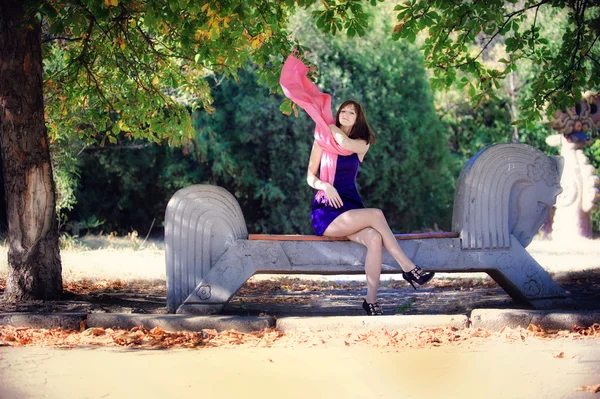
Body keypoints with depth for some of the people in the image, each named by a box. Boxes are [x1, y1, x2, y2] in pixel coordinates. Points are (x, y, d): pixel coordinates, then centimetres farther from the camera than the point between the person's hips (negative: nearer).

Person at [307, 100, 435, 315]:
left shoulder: (362, 144, 14)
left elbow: (346, 144, -11)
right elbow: (310, 176, 3)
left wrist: (331, 126, 4)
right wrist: (325, 186, -16)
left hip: (351, 207, 3)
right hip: (326, 211, -3)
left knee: (374, 239, -31)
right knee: (376, 215, -31)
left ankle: (371, 301, -35)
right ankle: (409, 269, -25)